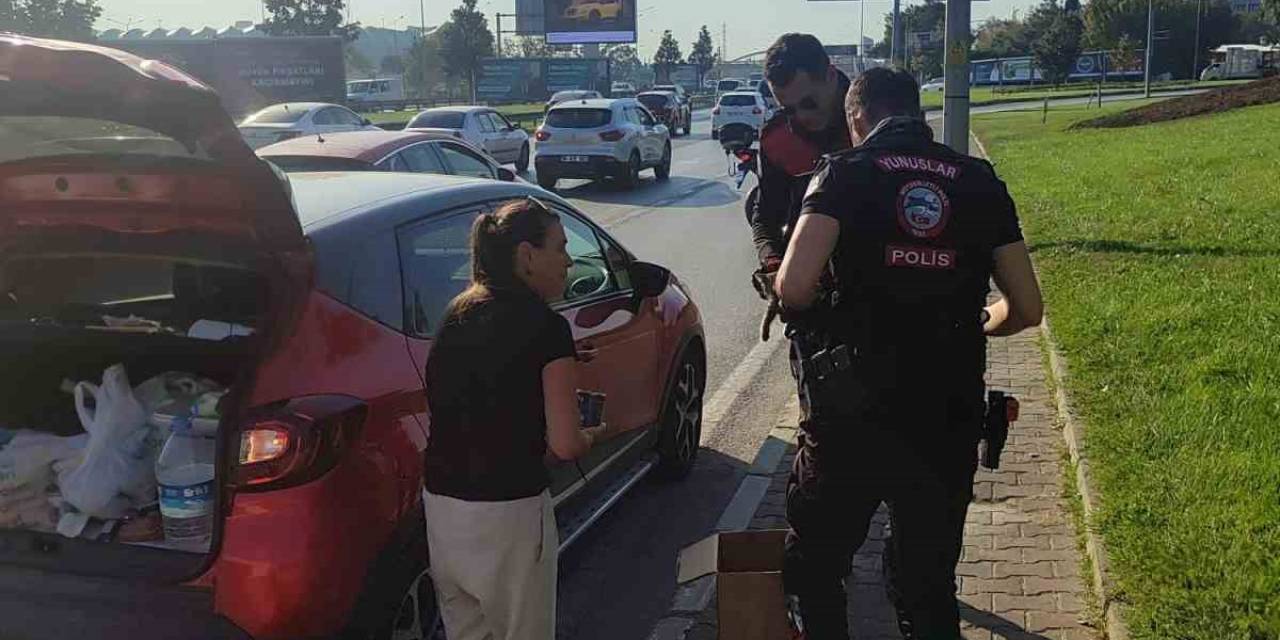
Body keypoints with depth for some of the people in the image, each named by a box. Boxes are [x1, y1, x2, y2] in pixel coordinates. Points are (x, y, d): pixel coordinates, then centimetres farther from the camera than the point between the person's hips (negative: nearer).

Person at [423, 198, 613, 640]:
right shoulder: (545, 326, -13)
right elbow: (565, 444, -17)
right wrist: (598, 433, 5)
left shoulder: (456, 314, 7)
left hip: (440, 504, 7)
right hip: (507, 515, -7)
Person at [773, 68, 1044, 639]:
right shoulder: (978, 180, 6)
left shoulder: (845, 172, -4)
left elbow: (793, 289, -19)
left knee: (813, 571, 18)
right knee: (931, 585, 19)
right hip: (949, 420, 4)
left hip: (852, 418, -3)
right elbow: (1025, 309, 6)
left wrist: (832, 293, 4)